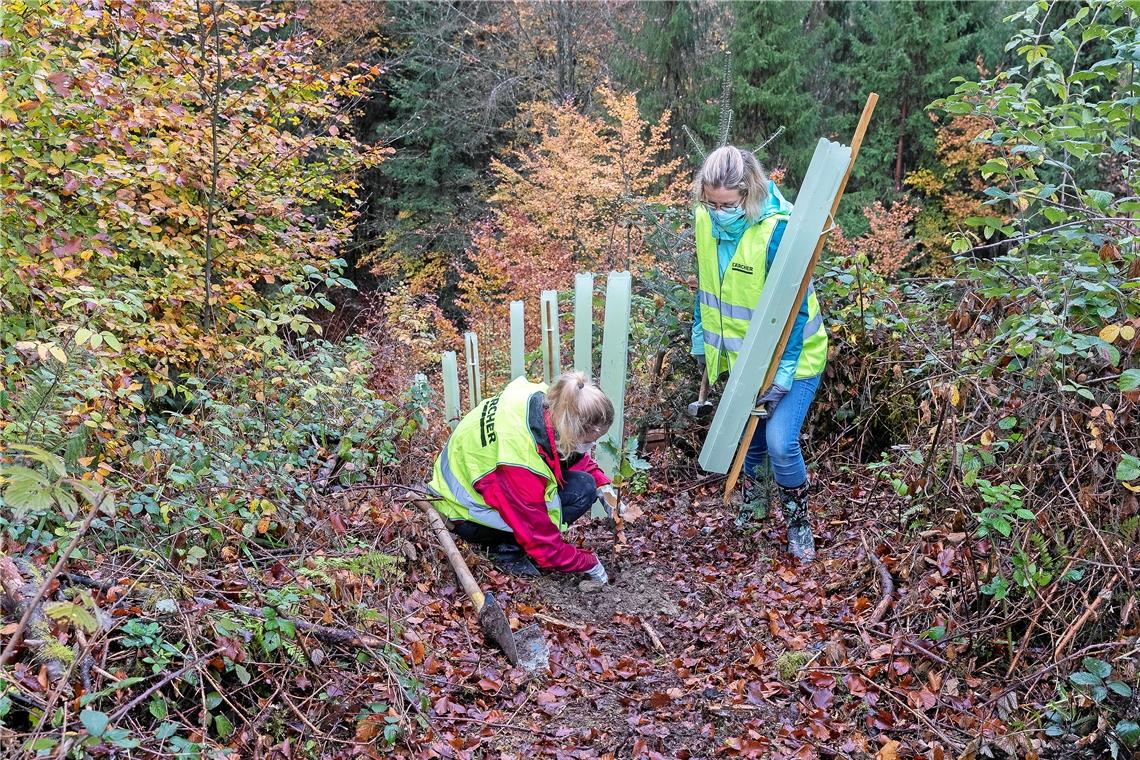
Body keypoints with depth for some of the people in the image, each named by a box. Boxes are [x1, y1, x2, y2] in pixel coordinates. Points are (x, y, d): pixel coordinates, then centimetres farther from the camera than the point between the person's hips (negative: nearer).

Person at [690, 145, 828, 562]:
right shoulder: (707, 219, -8)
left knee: (780, 441, -12)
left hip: (790, 354, -6)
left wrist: (783, 370, -23)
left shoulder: (777, 231, -28)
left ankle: (799, 521, 13)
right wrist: (701, 332, 15)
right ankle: (750, 486, 47)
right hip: (740, 351, 6)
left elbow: (794, 306, -23)